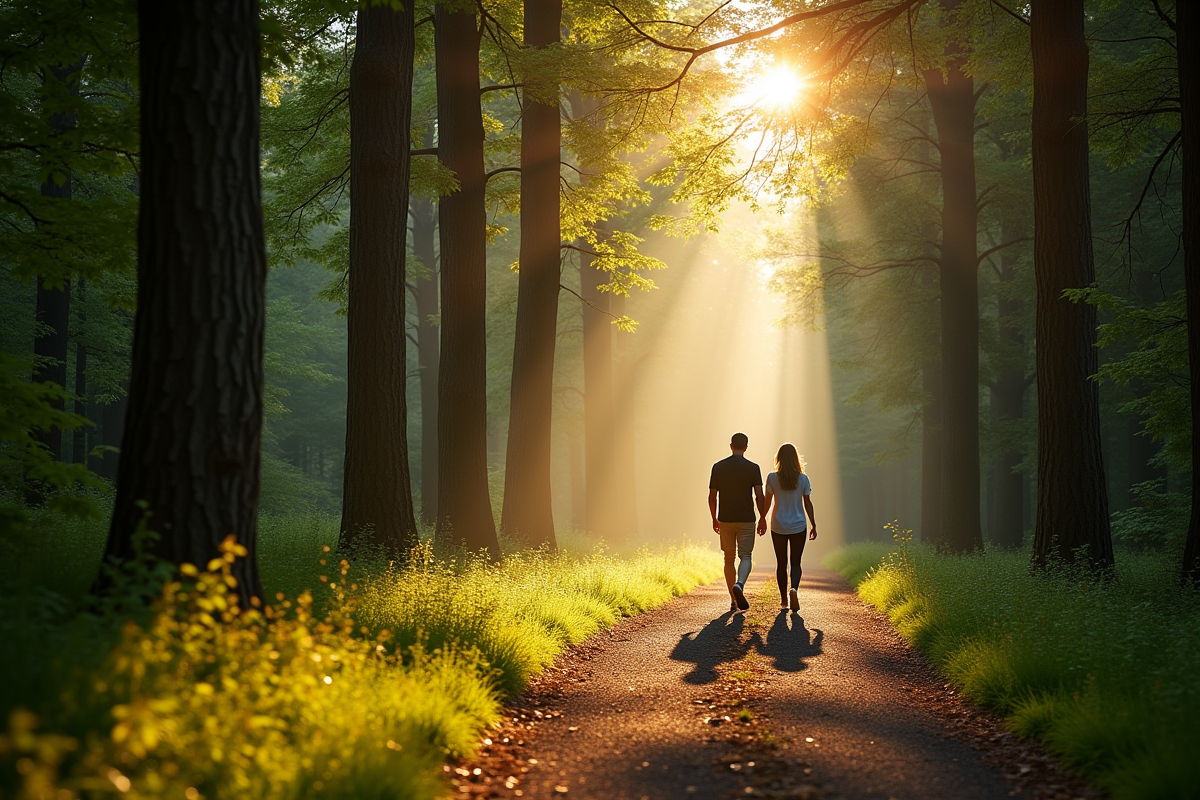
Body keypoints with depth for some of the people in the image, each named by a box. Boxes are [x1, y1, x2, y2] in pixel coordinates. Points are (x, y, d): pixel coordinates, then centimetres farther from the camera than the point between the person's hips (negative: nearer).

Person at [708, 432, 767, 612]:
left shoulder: (718, 467, 1)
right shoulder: (753, 468, -4)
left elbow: (712, 496, 3)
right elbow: (759, 496, -8)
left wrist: (714, 519, 14)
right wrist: (763, 519, 3)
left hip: (725, 520, 2)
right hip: (746, 520, -2)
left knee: (729, 558, 11)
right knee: (745, 556, 2)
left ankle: (734, 601, 12)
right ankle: (739, 584, -29)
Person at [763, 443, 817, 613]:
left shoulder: (772, 478, -7)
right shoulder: (803, 479, -5)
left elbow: (767, 502, -2)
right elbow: (808, 504, -1)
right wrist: (814, 525, 7)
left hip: (778, 527, 0)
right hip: (798, 526, 0)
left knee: (781, 563, 11)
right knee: (795, 562, 6)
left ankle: (784, 599, 16)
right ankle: (794, 589, -21)